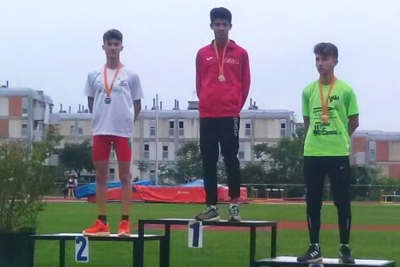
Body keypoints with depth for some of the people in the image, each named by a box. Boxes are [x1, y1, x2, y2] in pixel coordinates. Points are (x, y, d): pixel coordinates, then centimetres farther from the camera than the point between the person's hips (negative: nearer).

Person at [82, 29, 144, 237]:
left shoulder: (131, 75, 2)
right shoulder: (94, 74, 7)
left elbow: (137, 104, 7)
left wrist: (127, 121, 0)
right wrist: (101, 118, 8)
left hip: (123, 131, -3)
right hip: (100, 131, 3)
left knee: (124, 175, 0)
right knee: (101, 175, 5)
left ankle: (125, 223, 1)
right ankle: (102, 222, 9)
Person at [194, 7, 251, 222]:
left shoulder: (240, 54, 5)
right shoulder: (202, 54, 9)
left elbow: (245, 84, 7)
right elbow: (199, 84, 15)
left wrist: (236, 107, 1)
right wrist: (205, 103, 6)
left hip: (230, 115, -2)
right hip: (207, 116, 3)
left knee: (231, 159, -4)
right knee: (208, 162, 3)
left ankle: (234, 205, 0)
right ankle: (211, 207, 7)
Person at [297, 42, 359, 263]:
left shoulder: (345, 90, -2)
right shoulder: (308, 91, 6)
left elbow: (354, 121, 6)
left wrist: (338, 138, 8)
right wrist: (318, 138, 10)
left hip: (338, 154, -3)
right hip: (312, 153, 3)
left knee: (342, 202, 0)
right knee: (313, 202, 4)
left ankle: (344, 248, 8)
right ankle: (314, 248, 12)